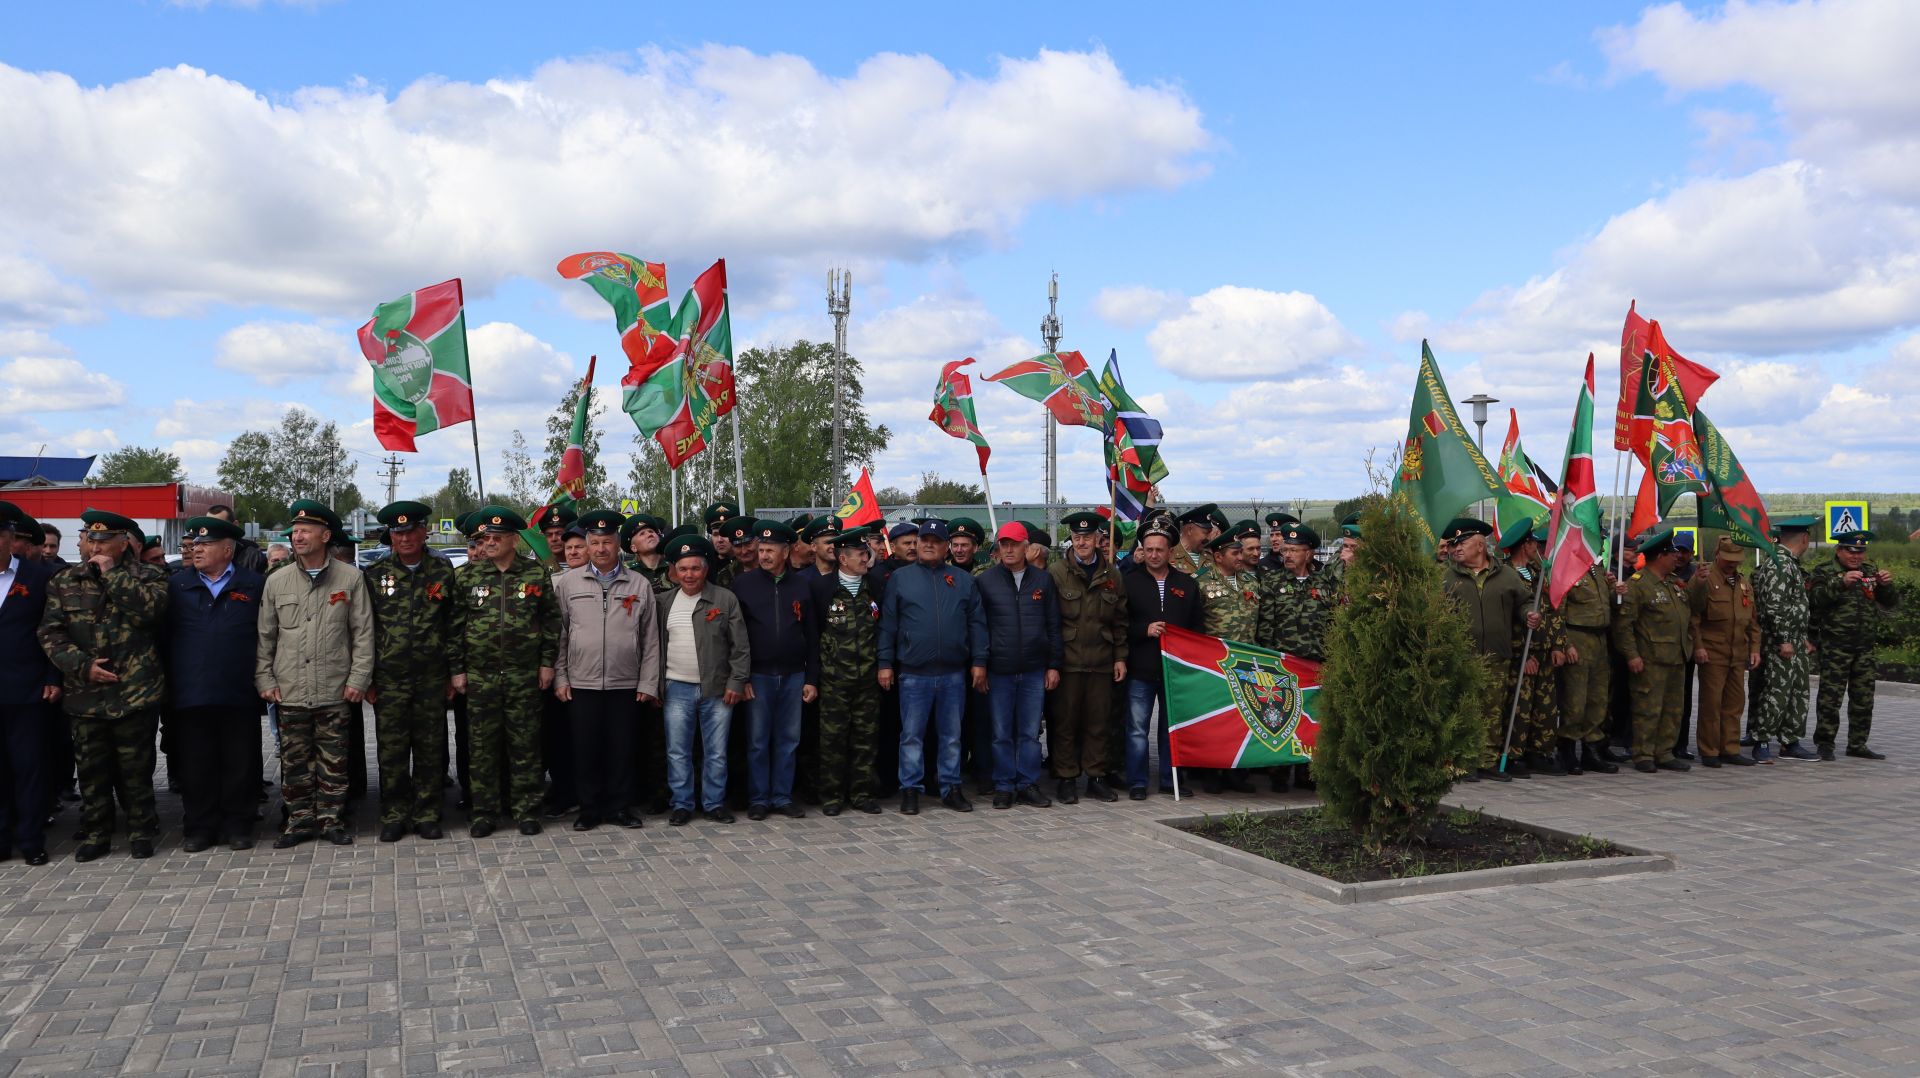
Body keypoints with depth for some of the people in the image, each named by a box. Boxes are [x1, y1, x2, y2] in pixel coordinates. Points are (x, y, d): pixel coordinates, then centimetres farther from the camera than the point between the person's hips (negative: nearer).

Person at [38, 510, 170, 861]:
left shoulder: (146, 577, 1)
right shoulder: (64, 582, 9)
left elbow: (148, 608, -20)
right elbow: (50, 633, 3)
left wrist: (111, 573, -14)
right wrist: (83, 666, -9)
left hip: (135, 691, -3)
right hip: (84, 694, 3)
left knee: (135, 767, 5)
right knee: (91, 769, 10)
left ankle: (141, 831, 18)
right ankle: (95, 834, 23)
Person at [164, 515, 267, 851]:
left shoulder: (254, 585, 4)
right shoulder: (177, 585, 9)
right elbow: (165, 635, 8)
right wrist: (168, 683, 2)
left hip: (239, 695, -1)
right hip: (190, 694, 1)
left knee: (240, 764, 5)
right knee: (195, 766, 7)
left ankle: (237, 826, 16)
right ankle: (199, 827, 18)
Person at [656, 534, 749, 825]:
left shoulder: (726, 599, 0)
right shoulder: (663, 602, 7)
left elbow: (740, 646, -1)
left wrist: (737, 682, -7)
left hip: (718, 690, -1)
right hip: (677, 689, 2)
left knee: (716, 752, 6)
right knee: (677, 752, 5)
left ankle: (715, 804, 18)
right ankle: (681, 804, 17)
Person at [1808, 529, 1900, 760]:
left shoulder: (1870, 572, 15)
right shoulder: (1824, 572, -1)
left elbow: (1890, 603, 12)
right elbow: (1816, 598, -19)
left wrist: (1886, 585, -9)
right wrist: (1841, 583, -33)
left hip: (1864, 648, 6)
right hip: (1834, 647, -5)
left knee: (1863, 699, 10)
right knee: (1830, 697, -5)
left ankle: (1857, 745, 19)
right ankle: (1824, 743, 3)